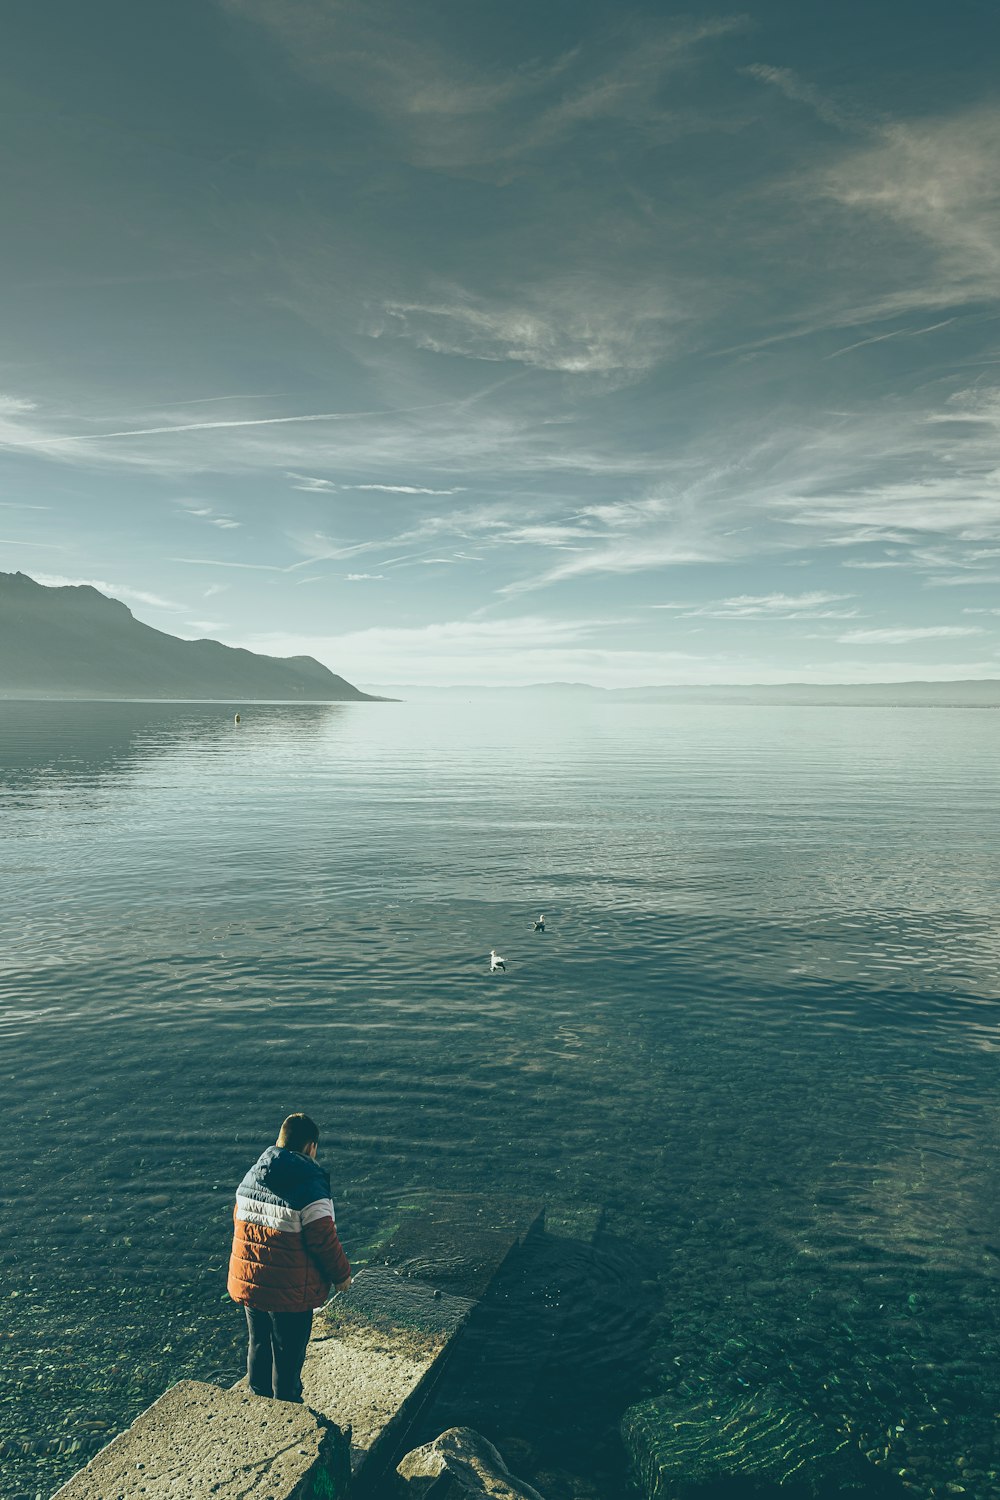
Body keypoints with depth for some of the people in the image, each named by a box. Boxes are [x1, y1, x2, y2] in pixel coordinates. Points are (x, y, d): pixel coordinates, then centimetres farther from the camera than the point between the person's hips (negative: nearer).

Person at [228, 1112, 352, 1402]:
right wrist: (341, 1274, -5)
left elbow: (239, 1221, 13)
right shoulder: (310, 1184, -23)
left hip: (247, 1281, 7)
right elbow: (323, 1239, -21)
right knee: (288, 1356, 11)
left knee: (258, 1345, 24)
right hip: (289, 1291, -7)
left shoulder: (252, 1175, 1)